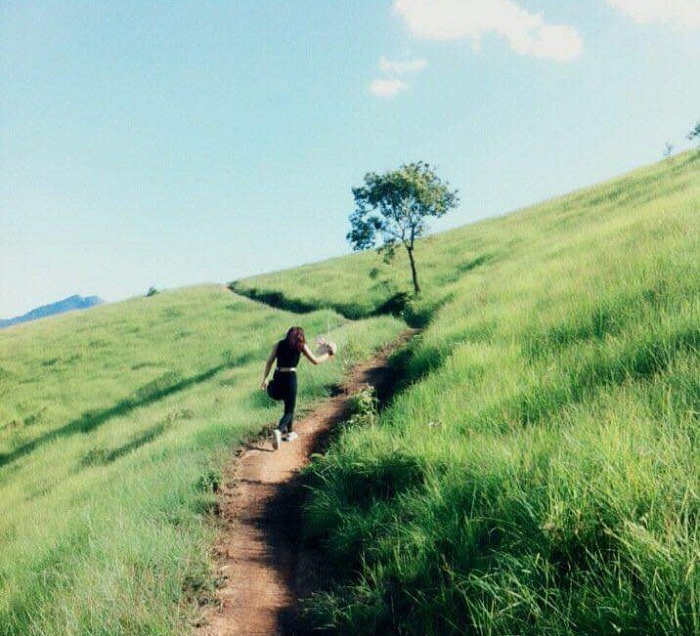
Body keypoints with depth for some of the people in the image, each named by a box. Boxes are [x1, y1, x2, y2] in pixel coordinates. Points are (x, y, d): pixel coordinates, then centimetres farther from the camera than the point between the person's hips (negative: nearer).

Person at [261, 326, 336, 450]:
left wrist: (264, 379, 5)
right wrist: (328, 355, 25)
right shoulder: (301, 346, 5)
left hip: (277, 377, 4)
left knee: (289, 405, 29)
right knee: (289, 411, 5)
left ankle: (289, 432, 29)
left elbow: (269, 362, 4)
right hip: (290, 378, -4)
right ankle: (279, 430, -23)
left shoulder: (279, 345, 12)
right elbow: (315, 361, 8)